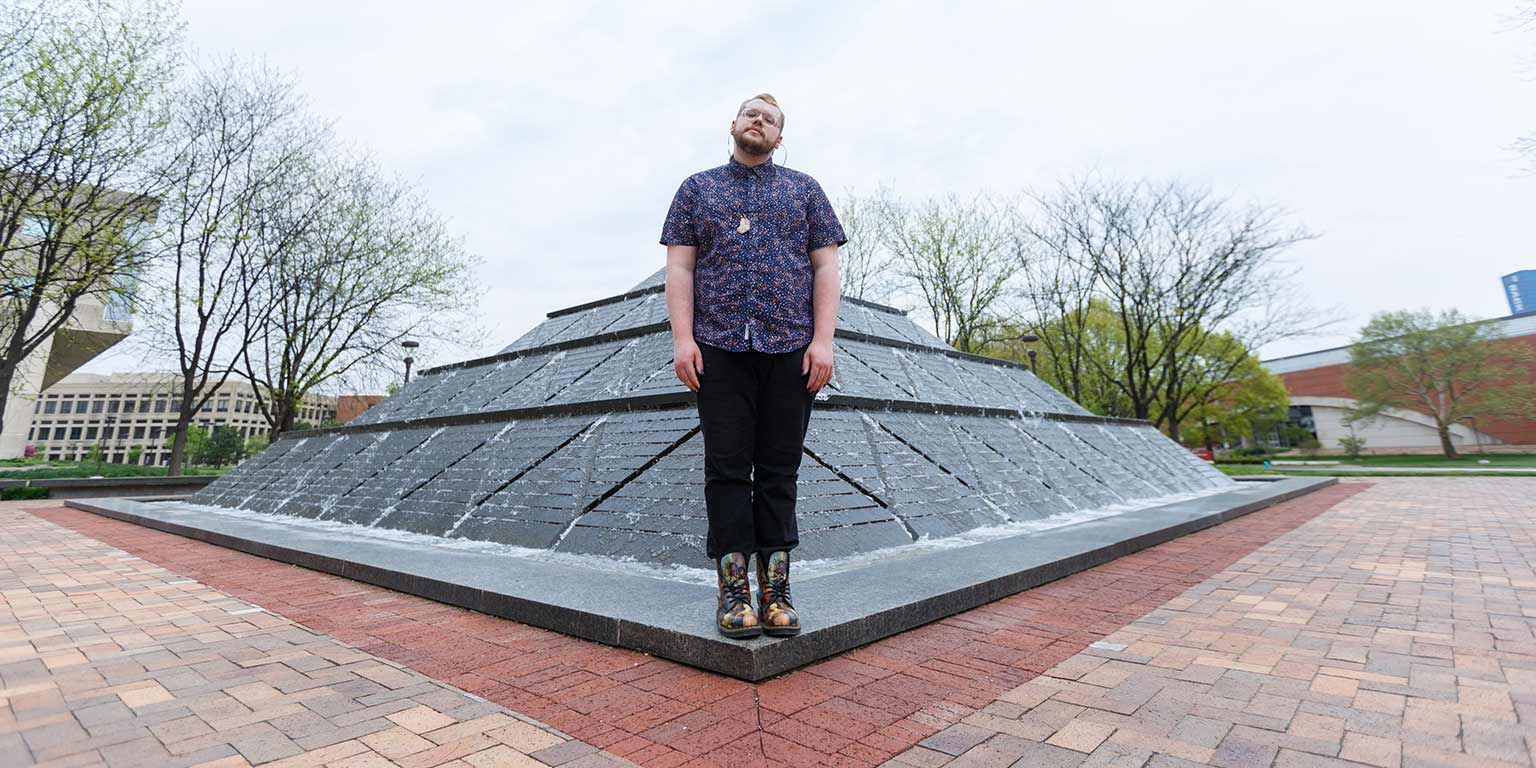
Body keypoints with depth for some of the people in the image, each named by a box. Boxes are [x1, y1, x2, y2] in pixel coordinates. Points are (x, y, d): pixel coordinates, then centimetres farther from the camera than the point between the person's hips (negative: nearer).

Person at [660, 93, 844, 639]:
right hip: (720, 348, 0)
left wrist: (823, 340, -5)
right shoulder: (697, 189, 18)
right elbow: (679, 268, 8)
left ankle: (775, 589, 9)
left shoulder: (805, 190, 18)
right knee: (727, 467, -2)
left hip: (791, 348, 1)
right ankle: (734, 589, 7)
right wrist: (682, 339, -5)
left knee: (779, 470, 2)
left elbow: (826, 267, 8)